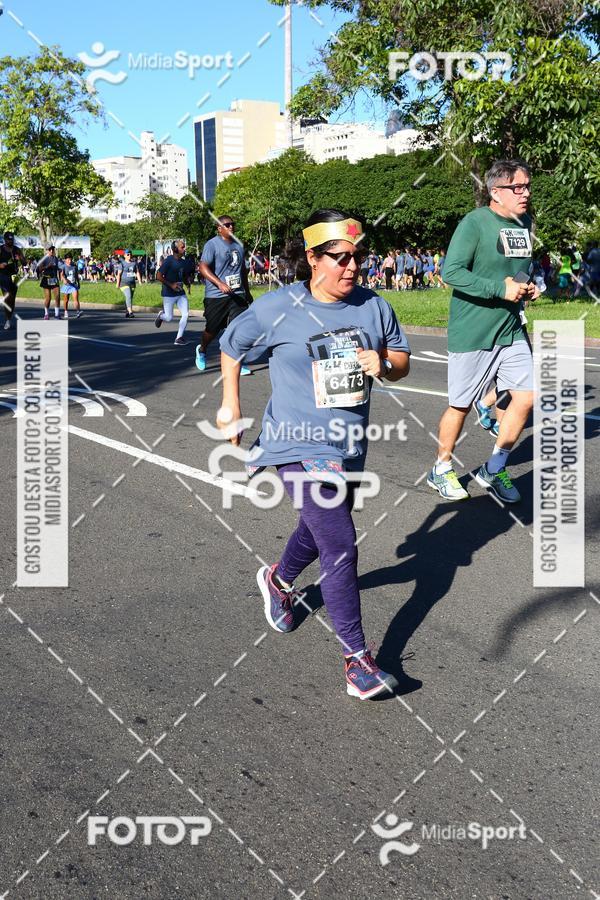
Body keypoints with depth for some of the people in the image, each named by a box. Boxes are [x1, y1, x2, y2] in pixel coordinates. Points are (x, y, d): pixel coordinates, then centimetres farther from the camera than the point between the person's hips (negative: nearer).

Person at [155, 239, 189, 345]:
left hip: (181, 293, 6)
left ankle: (179, 338, 3)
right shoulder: (168, 261, -14)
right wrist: (171, 285, -21)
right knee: (169, 318, 0)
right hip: (169, 294, -6)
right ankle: (161, 315, 37)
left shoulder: (183, 262, 8)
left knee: (185, 314, -6)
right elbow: (159, 276, -16)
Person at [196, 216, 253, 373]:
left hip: (238, 294, 5)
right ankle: (202, 350, 36)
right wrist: (220, 284, -28)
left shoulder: (239, 245, 15)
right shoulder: (212, 244, -8)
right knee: (212, 329, 7)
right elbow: (203, 267, -17)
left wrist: (247, 291, 26)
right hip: (216, 296, -5)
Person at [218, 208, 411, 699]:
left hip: (349, 447, 6)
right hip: (300, 446, -6)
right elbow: (231, 347, 5)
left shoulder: (373, 306, 0)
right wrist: (230, 405, 6)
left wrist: (383, 364, -13)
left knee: (318, 530, 26)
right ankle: (357, 659, -4)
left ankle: (278, 580, 59)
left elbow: (402, 360, 10)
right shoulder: (277, 309, -11)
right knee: (341, 548, -14)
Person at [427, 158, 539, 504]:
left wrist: (528, 287, 4)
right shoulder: (475, 223, -15)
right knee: (461, 406, 5)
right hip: (472, 333, -7)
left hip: (511, 330, 7)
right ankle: (442, 470, 26)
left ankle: (494, 470, 19)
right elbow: (452, 272, -22)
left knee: (526, 396, 2)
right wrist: (501, 289, -24)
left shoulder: (525, 223, 10)